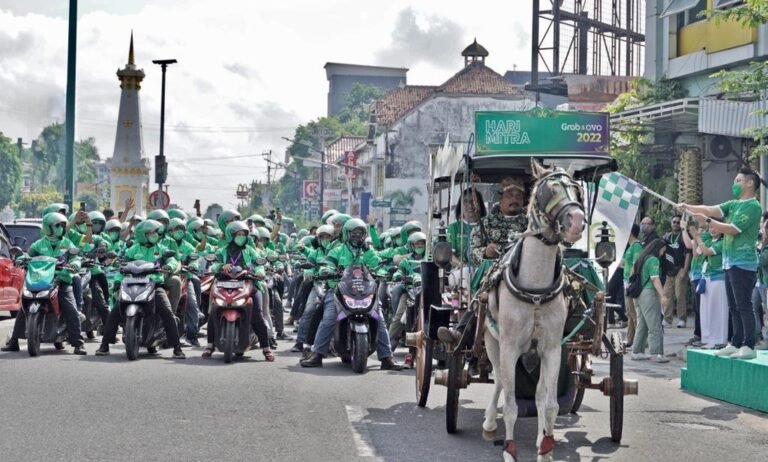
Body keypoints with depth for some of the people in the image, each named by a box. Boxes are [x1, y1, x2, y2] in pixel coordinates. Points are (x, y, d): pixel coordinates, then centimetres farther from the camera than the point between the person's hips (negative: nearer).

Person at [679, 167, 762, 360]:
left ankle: (749, 346, -8)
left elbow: (732, 229, -15)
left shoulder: (753, 206, -9)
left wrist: (707, 221, -16)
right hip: (730, 263, 9)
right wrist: (688, 207, -4)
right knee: (734, 307, 10)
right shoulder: (734, 204, 17)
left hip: (743, 264, -9)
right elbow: (710, 209, 8)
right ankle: (736, 344, 15)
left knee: (744, 306, -9)